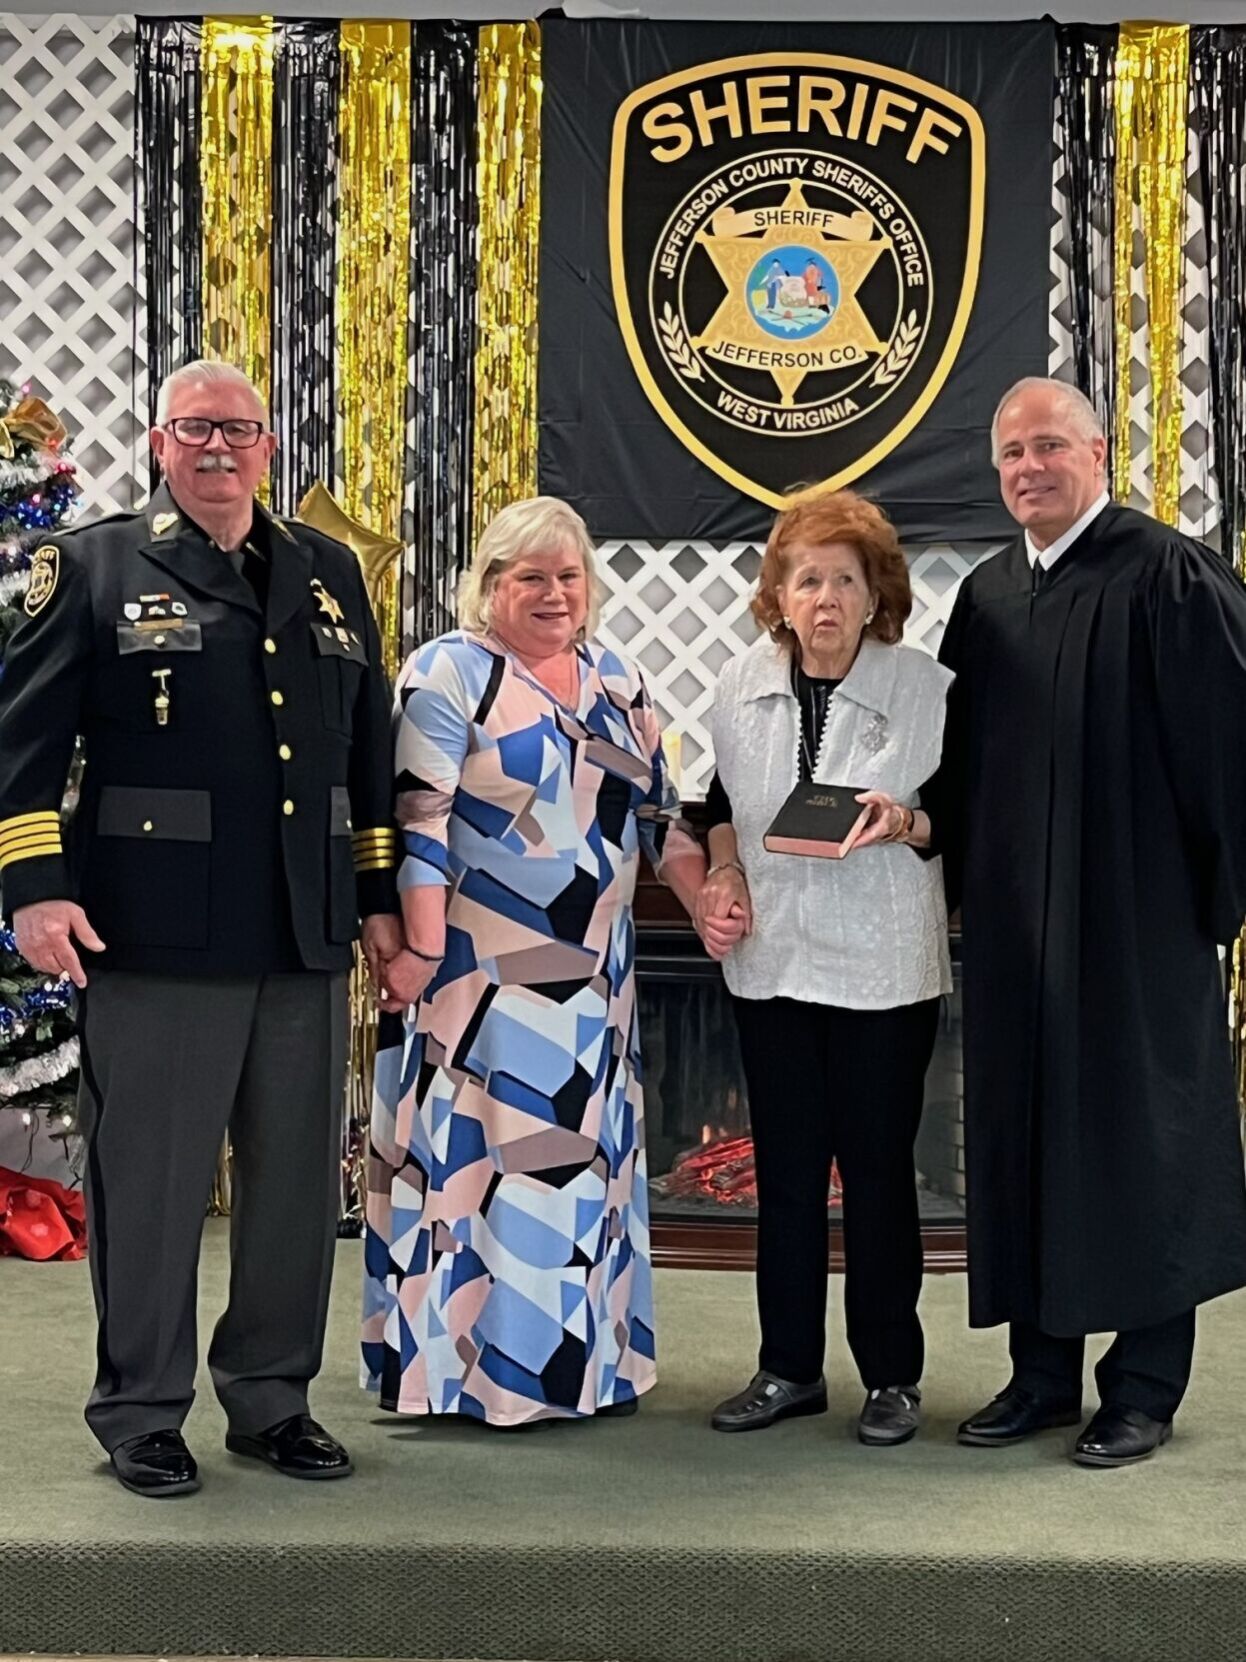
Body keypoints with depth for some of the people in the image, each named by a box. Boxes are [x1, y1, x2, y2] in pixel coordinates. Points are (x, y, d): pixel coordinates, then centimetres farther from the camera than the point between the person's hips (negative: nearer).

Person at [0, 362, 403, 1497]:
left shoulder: (330, 574, 16)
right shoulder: (96, 567, 4)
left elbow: (369, 747, 18)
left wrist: (379, 895, 14)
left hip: (306, 941, 4)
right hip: (155, 939, -4)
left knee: (299, 1181, 10)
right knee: (149, 1182, 4)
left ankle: (272, 1400, 26)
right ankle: (141, 1415, 19)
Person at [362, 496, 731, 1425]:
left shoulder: (617, 682, 12)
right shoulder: (450, 674, -7)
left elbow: (658, 810, 15)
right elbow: (420, 819, -13)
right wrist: (421, 945, -19)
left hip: (592, 968, 7)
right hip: (480, 968, -6)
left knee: (584, 1155, 12)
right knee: (476, 1151, 0)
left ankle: (582, 1353, 23)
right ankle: (464, 1360, 9)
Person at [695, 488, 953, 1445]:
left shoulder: (926, 687, -7)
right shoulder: (743, 687, 4)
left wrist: (906, 822, -21)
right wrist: (724, 876, -1)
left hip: (884, 965, -4)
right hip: (772, 957, 4)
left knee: (878, 1168, 4)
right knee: (785, 1168, 11)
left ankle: (892, 1376, 18)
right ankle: (790, 1367, 24)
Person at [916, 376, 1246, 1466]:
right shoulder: (986, 597, 11)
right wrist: (959, 867, 7)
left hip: (1137, 915, -6)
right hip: (1014, 923, 6)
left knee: (1138, 1137, 3)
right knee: (1024, 1130, 10)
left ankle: (1145, 1388, 15)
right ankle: (1043, 1372, 23)